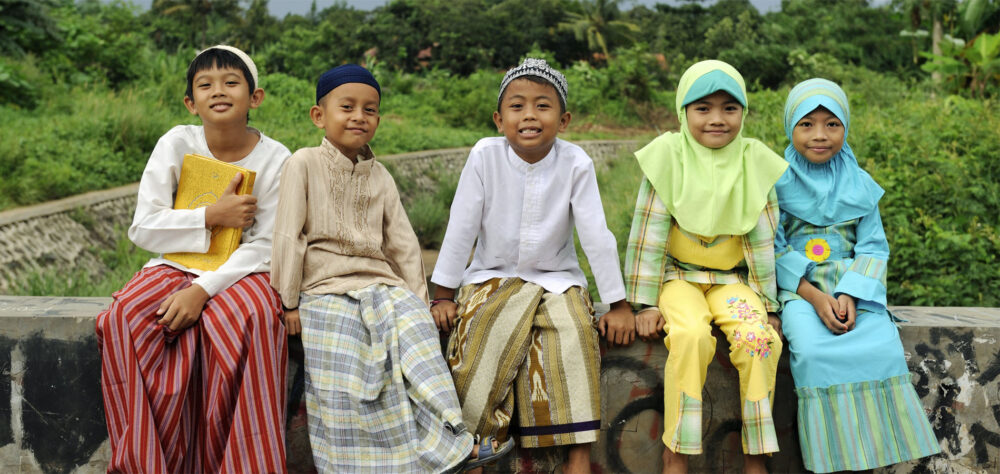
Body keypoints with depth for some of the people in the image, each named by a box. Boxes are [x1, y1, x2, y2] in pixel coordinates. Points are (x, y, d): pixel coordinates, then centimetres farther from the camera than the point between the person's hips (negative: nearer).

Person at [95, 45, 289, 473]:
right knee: (126, 317, -28)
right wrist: (212, 217, -15)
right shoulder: (177, 144, -3)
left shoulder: (275, 158, -6)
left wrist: (203, 289, -22)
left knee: (256, 317, -35)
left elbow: (265, 246, -10)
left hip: (239, 272, -2)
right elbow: (142, 229, -6)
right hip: (176, 266, 2)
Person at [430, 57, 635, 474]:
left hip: (557, 280, 0)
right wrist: (443, 296, -5)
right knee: (481, 341, -24)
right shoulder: (485, 156, -12)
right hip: (492, 277, 0)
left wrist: (619, 306, -7)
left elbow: (596, 236, -9)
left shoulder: (576, 163, -12)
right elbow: (460, 229, -7)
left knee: (572, 338, -24)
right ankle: (477, 440, -6)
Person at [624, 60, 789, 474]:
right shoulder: (669, 157, -6)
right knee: (691, 335, -32)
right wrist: (646, 303, -8)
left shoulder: (755, 163, 0)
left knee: (758, 338, -26)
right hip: (679, 275, -2)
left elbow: (763, 238, 4)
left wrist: (767, 303, 3)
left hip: (732, 279, 2)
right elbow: (649, 234, -6)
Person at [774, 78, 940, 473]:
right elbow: (775, 249, -3)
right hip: (797, 288, -2)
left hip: (852, 287, 2)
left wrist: (850, 295, -12)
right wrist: (815, 297, -15)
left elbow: (873, 248, 6)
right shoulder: (778, 182, 1)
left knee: (882, 349, -25)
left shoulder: (860, 185, 9)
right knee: (814, 352, -31)